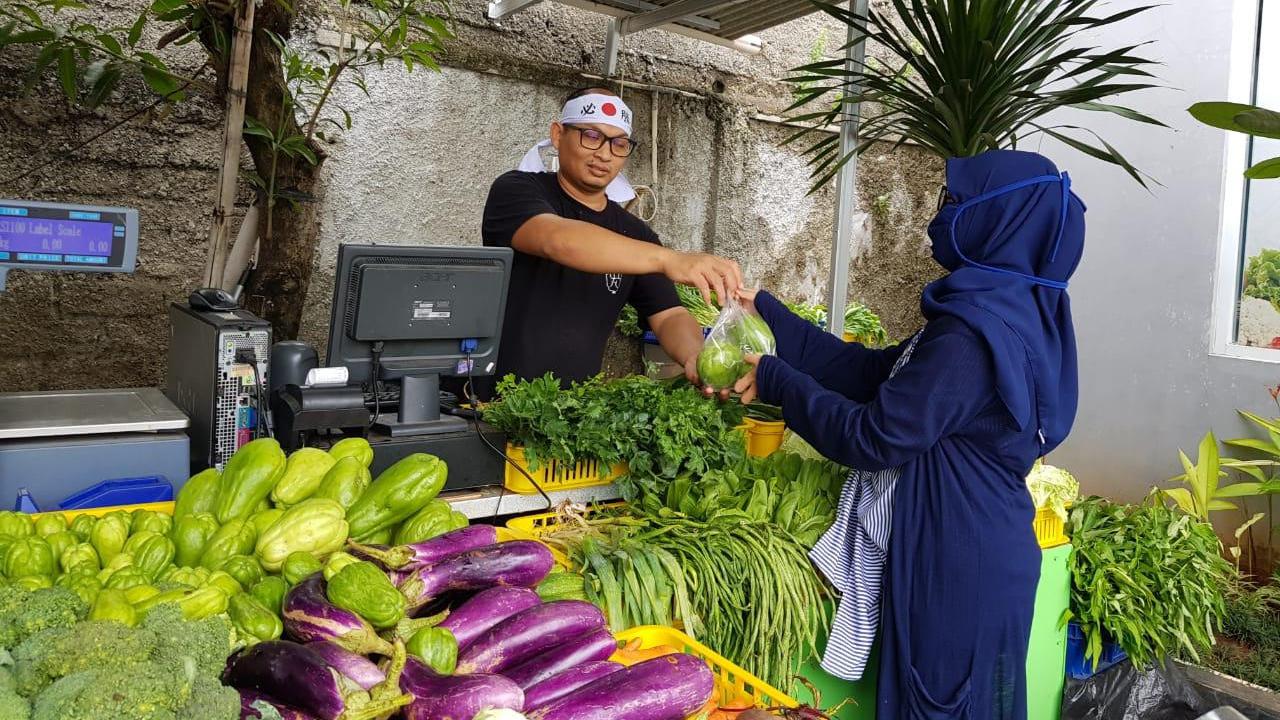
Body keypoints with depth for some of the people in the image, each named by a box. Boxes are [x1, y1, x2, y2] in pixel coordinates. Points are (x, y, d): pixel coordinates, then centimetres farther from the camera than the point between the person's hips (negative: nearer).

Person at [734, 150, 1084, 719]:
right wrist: (770, 315, 7)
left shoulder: (974, 335, -24)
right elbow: (873, 373, 8)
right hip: (973, 555, 9)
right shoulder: (1010, 314, 8)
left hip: (956, 566, -9)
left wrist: (777, 381, -10)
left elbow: (873, 439, -22)